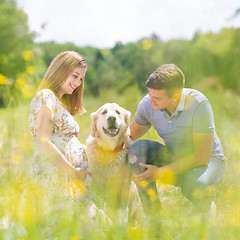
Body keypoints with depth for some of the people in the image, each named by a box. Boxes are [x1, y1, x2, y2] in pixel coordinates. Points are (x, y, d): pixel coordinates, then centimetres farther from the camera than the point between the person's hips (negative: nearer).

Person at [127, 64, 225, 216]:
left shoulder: (199, 104, -28)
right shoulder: (147, 104, -13)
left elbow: (202, 156, -26)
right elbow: (131, 134, 6)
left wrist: (161, 172, -29)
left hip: (208, 159, -4)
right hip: (173, 158, 4)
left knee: (195, 185, -39)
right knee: (137, 148, -24)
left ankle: (208, 209, 0)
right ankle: (152, 213, -16)